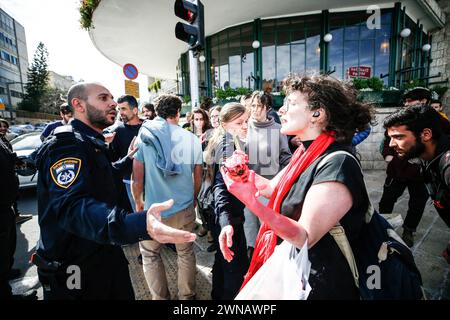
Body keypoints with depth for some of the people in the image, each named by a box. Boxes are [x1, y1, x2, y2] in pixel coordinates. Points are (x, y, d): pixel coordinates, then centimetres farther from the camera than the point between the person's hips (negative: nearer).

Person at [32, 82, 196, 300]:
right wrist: (137, 225, -59)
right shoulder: (66, 144, -24)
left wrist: (129, 159, 23)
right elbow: (71, 206, -42)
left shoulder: (92, 144, 9)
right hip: (75, 269, -9)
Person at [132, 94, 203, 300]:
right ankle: (187, 296, 35)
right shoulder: (192, 139, -3)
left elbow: (137, 179, -7)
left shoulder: (144, 137, -7)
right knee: (186, 252, 20)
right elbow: (198, 178, 3)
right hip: (185, 209, 2)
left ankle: (160, 297, 28)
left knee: (150, 254, 20)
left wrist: (138, 202, 12)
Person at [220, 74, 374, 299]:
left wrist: (253, 204, -40)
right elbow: (271, 189, 12)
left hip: (317, 284, -8)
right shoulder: (307, 154, 3)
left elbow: (305, 238, -28)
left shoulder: (337, 164, -26)